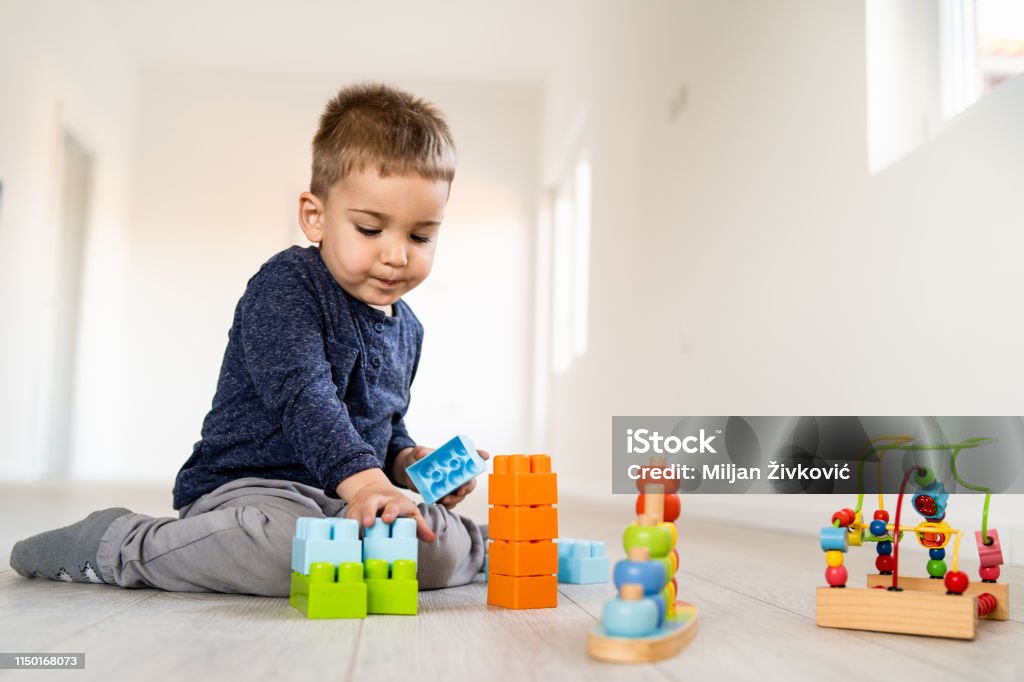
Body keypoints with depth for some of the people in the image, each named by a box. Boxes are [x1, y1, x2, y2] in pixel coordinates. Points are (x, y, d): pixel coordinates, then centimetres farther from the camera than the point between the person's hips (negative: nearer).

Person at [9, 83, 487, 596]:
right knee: (284, 548, -38)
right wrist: (365, 482, -41)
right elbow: (302, 396, -28)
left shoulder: (406, 328, 12)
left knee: (444, 547, -18)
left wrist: (411, 462, 3)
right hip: (247, 486, -5)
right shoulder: (285, 285, -13)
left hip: (346, 496, 6)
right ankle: (115, 542, -12)